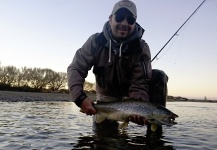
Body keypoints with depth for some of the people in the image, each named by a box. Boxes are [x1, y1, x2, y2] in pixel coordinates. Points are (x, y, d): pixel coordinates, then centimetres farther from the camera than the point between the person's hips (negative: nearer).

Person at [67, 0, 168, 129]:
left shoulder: (141, 47, -19)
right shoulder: (96, 41, -17)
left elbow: (139, 82, -25)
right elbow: (76, 68, -19)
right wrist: (80, 98, -36)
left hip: (130, 95, 0)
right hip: (106, 97, 1)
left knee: (159, 76, -23)